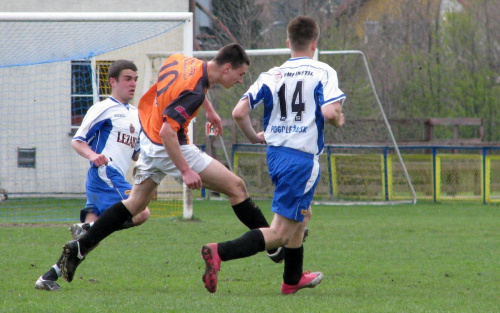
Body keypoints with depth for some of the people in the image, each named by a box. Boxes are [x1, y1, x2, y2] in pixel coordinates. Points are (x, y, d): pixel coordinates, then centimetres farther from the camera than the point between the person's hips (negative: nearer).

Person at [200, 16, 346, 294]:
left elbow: (239, 112, -1)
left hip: (275, 154, 7)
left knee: (302, 216, 30)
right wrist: (339, 120, 3)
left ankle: (293, 279, 42)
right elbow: (329, 112, -20)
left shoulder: (271, 76, 5)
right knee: (280, 234, -7)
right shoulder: (323, 73, -7)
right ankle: (220, 253, -26)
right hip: (302, 158, -7)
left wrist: (254, 136, 18)